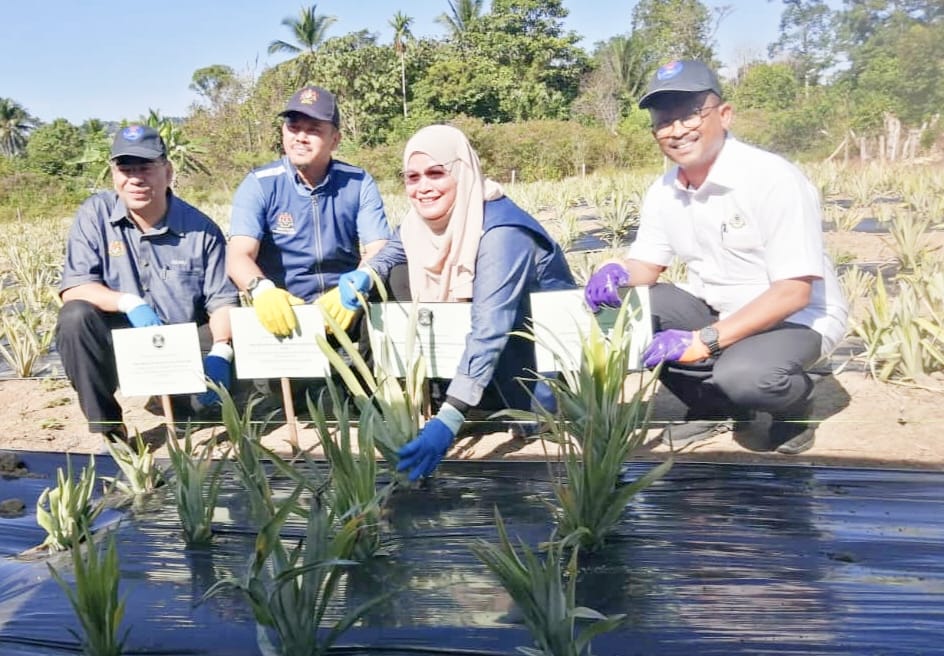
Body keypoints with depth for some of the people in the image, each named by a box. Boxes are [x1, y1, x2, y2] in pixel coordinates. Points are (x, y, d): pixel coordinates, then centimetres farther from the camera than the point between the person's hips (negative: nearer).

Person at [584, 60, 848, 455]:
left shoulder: (775, 180, -24)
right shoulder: (663, 191, -4)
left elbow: (793, 291, -26)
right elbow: (647, 264, 7)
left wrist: (704, 340, -33)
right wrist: (618, 275, -19)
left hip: (795, 318, -6)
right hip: (715, 310, 7)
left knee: (741, 376, -36)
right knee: (621, 311, -13)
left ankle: (795, 402, 3)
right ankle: (715, 407, 5)